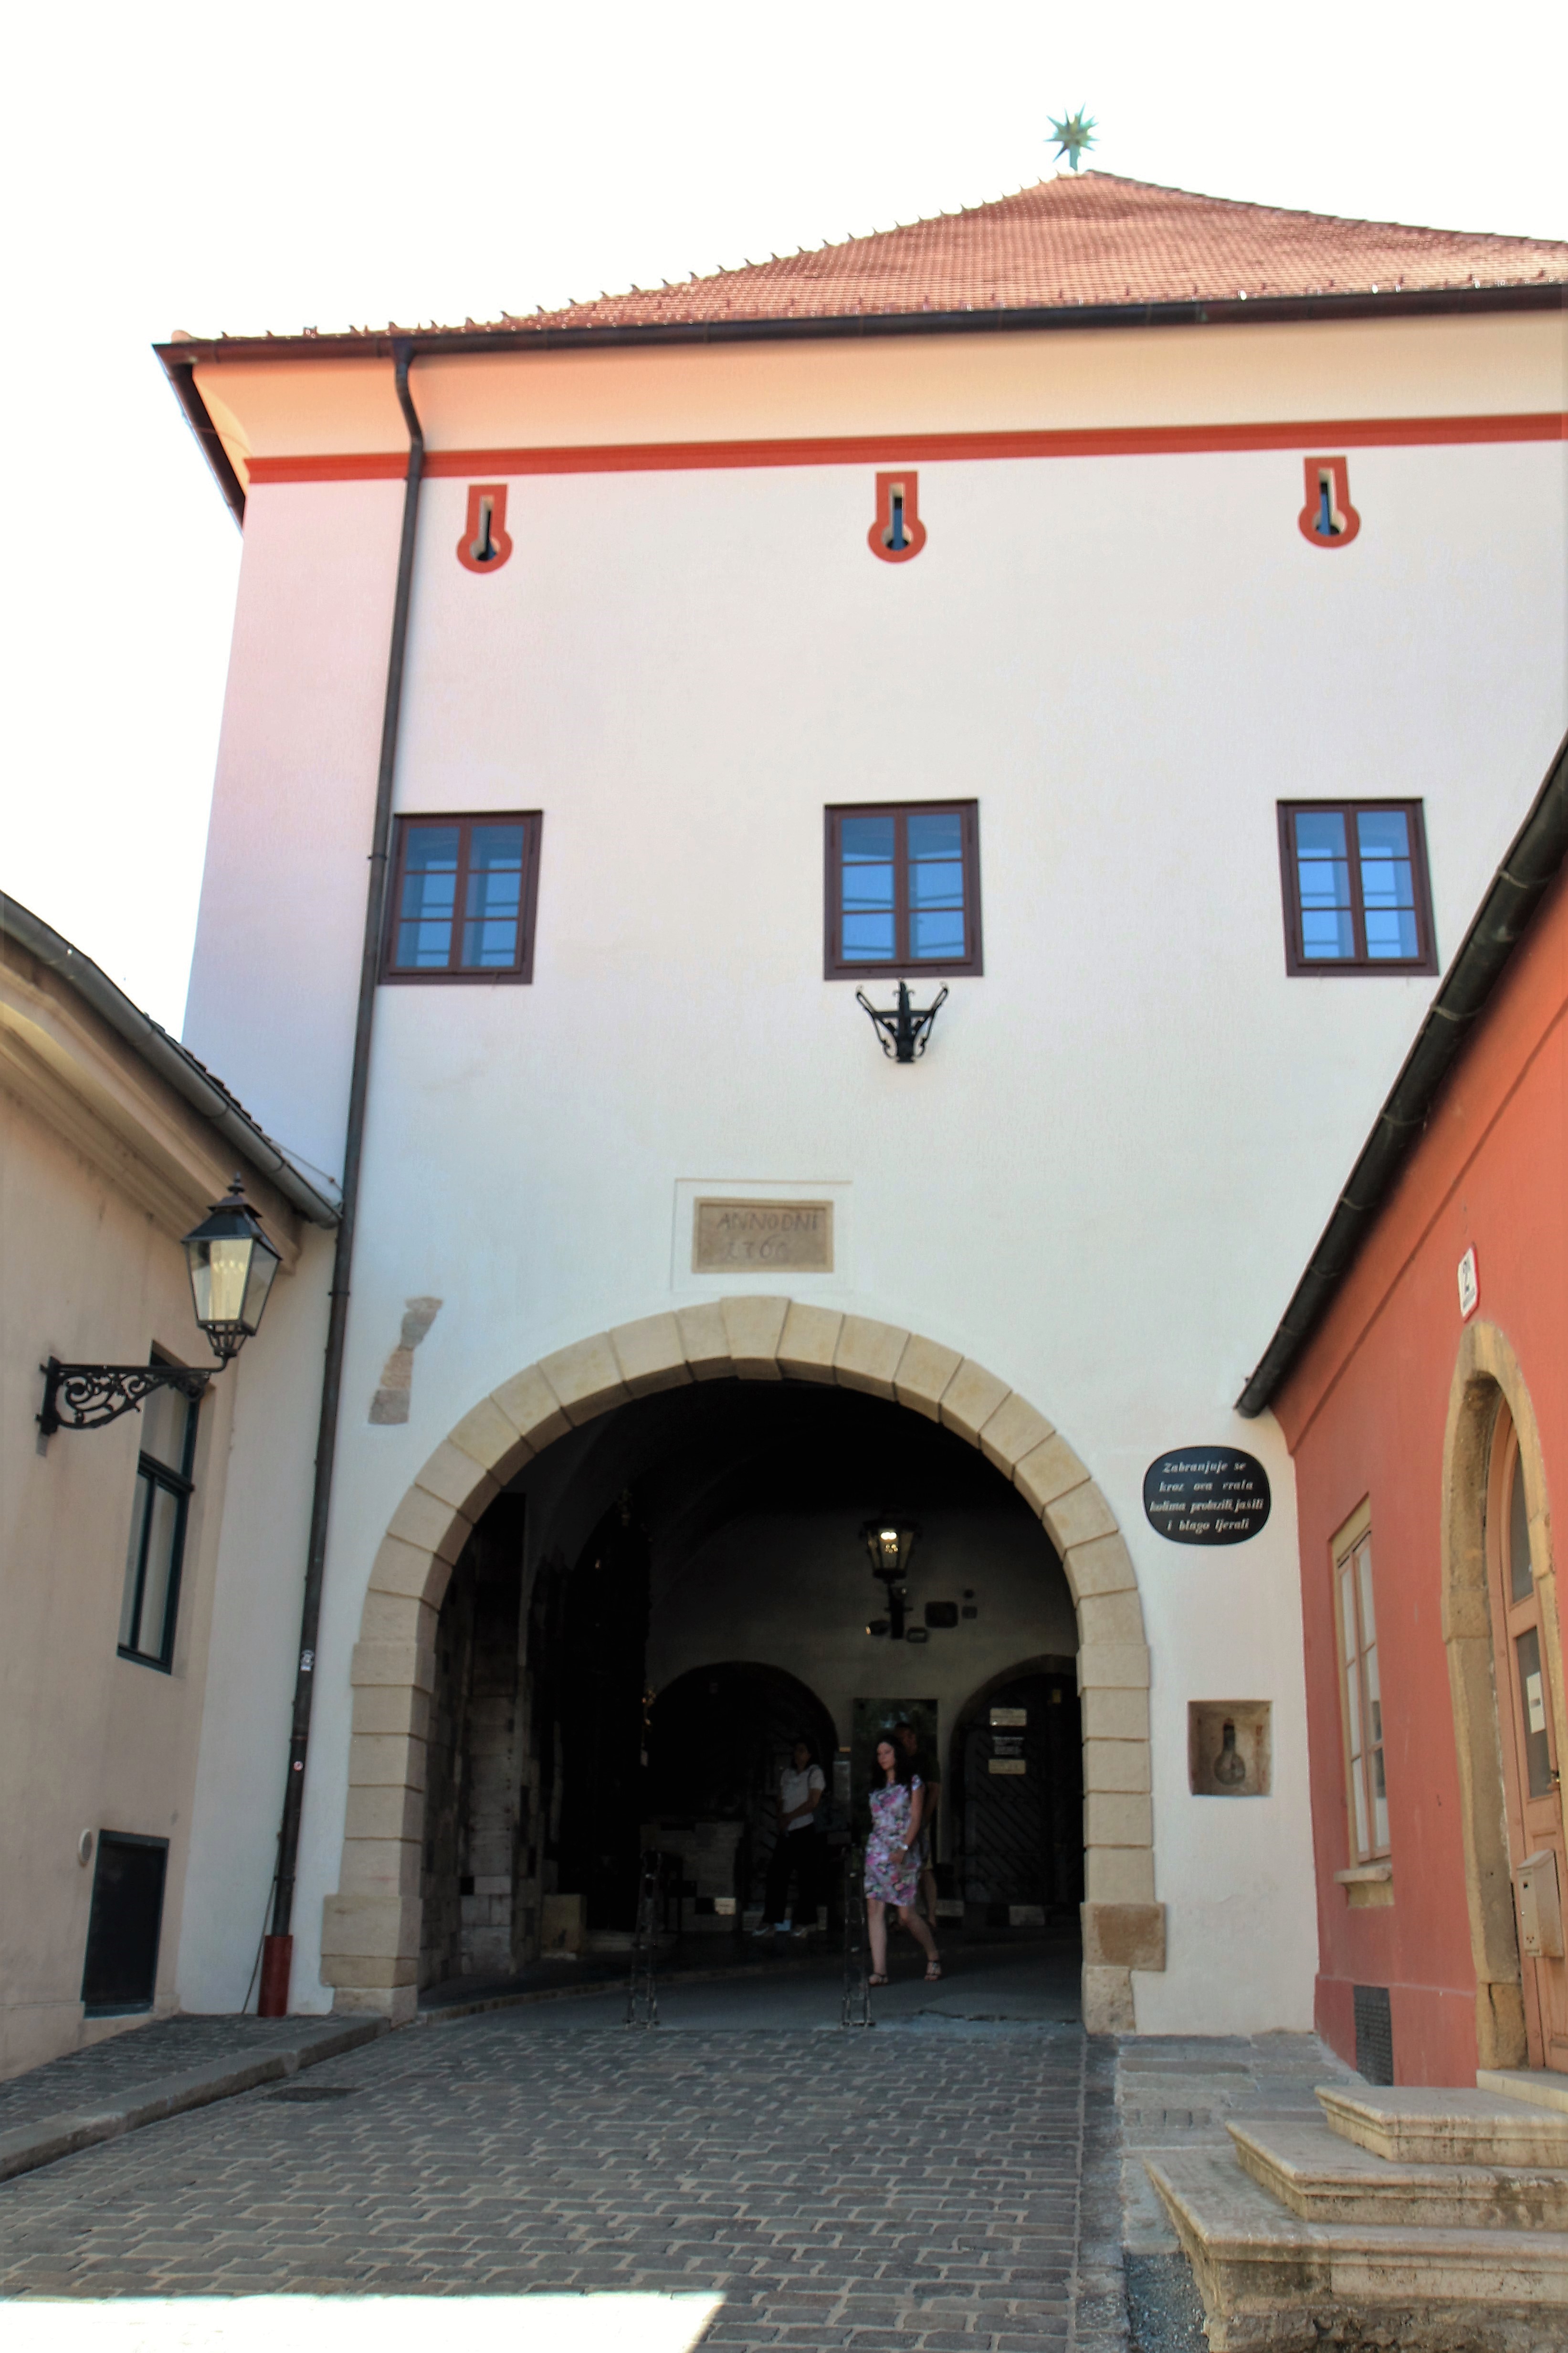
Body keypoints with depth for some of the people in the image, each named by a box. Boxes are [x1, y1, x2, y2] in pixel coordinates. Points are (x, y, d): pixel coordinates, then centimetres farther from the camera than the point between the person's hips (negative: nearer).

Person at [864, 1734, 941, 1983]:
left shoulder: (913, 1782, 0)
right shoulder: (876, 1786, 15)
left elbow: (915, 1819, -7)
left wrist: (904, 1849, -18)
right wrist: (870, 1847, 11)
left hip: (903, 1854, -5)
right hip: (876, 1851, 5)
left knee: (906, 1914, -5)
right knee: (874, 1909, -7)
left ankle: (934, 1957, 18)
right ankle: (879, 1971, -7)